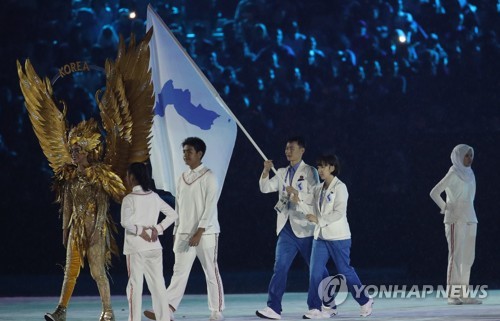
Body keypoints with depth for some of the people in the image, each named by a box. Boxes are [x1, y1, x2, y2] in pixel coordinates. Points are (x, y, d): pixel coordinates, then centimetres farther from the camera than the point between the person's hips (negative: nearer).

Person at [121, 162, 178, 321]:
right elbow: (173, 215, 11)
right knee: (158, 283, 8)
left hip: (136, 248, -5)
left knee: (135, 284, -1)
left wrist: (139, 230, -10)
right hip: (154, 247, 5)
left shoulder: (129, 199, -10)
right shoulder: (154, 197, 8)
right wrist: (158, 229, 4)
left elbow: (125, 222, -23)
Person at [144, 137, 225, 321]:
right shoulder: (182, 178, 12)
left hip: (206, 233, -6)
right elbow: (178, 208, 15)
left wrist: (198, 233, -18)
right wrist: (176, 233, 10)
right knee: (179, 272, -1)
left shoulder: (208, 177, -7)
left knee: (211, 273, 0)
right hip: (184, 234, 6)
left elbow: (210, 208, -13)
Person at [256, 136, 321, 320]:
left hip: (305, 227, -4)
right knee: (280, 268, -6)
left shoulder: (309, 172, -1)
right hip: (286, 228, 4)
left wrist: (298, 195, -23)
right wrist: (266, 171, -11)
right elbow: (265, 188, 5)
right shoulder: (282, 173, 15)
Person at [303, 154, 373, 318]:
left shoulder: (340, 187, -10)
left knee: (345, 271, 4)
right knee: (315, 272, -6)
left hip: (338, 237, -6)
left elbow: (339, 212, -18)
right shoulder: (318, 189, 10)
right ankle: (316, 308, -4)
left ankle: (365, 301, 22)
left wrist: (319, 220, -21)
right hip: (320, 236, 6)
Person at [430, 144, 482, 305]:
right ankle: (452, 294, -11)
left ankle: (463, 293, 8)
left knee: (468, 258, 5)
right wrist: (447, 208, -7)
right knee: (456, 255, -11)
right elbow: (434, 193, -9)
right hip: (456, 220, -8)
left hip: (470, 219, 8)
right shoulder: (453, 174, -7)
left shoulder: (469, 174, 15)